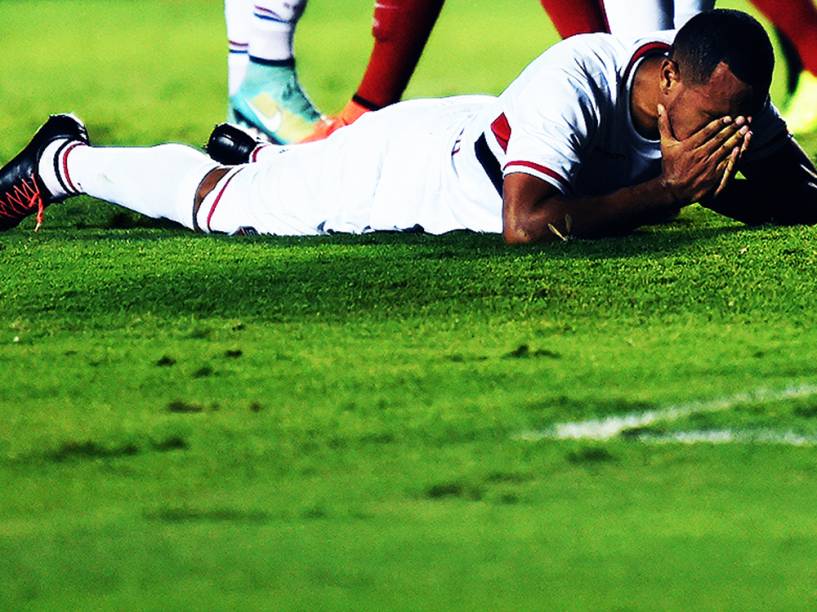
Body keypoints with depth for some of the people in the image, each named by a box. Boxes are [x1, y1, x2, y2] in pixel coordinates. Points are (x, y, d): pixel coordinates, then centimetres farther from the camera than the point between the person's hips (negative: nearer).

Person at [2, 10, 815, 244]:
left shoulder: (725, 102, -22)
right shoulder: (573, 86, -43)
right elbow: (524, 227, -50)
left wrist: (707, 181, -39)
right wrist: (664, 190, -48)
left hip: (472, 140, 6)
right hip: (406, 162, -6)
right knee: (217, 204, 13)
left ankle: (259, 154, 59)